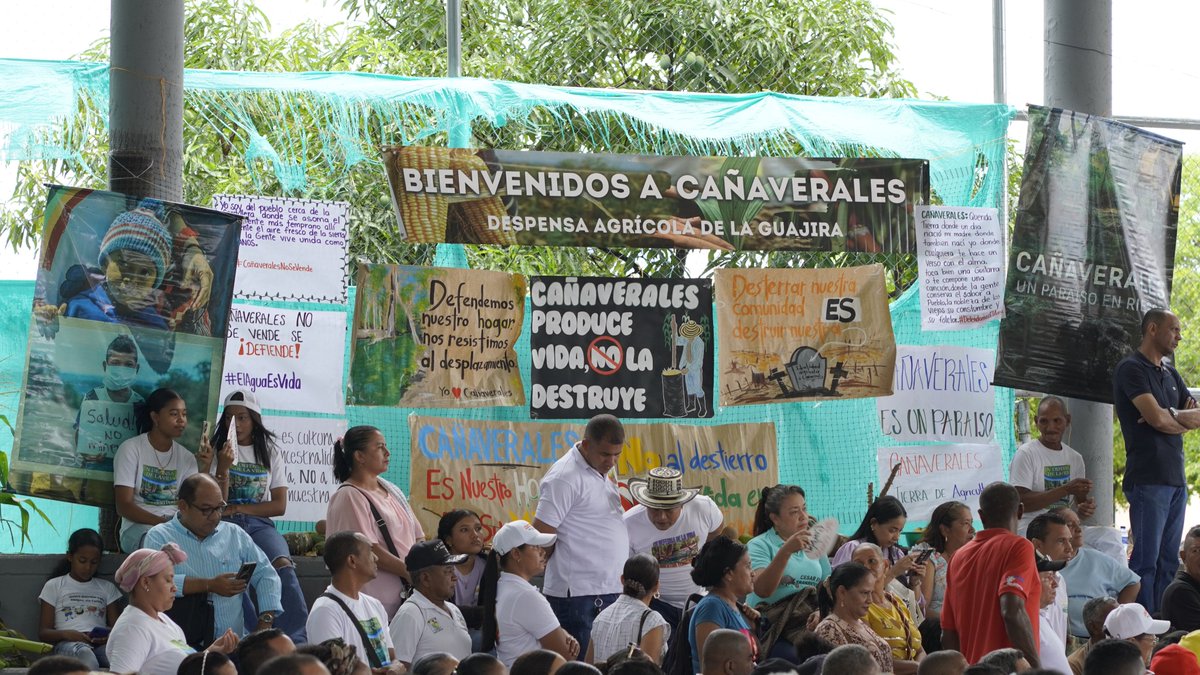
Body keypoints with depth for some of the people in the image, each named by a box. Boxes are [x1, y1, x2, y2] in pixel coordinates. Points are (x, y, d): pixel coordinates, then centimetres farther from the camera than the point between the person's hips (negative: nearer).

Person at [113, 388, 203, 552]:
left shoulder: (186, 457, 14)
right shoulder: (131, 449, 0)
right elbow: (123, 507, -8)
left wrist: (205, 468, -14)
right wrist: (162, 522, -21)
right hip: (139, 526, -4)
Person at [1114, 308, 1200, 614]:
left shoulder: (1170, 373, 20)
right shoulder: (1132, 369, -6)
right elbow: (1157, 418, -17)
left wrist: (1172, 416, -7)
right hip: (1148, 480, -8)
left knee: (1169, 561, 7)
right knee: (1146, 559, -10)